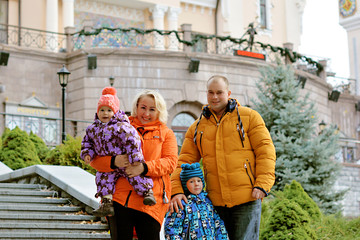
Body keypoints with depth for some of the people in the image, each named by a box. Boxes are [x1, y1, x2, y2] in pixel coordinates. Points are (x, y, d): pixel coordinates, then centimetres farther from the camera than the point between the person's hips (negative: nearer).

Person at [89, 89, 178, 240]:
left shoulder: (166, 134, 18)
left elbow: (171, 161, 1)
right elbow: (94, 159, 10)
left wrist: (145, 167, -17)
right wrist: (114, 162, -14)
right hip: (119, 198, 0)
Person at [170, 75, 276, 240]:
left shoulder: (249, 117, 4)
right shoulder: (197, 127, 14)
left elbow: (265, 151, 0)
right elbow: (185, 161, 10)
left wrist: (262, 185, -11)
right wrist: (177, 190, -5)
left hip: (247, 198, -3)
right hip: (216, 202, 4)